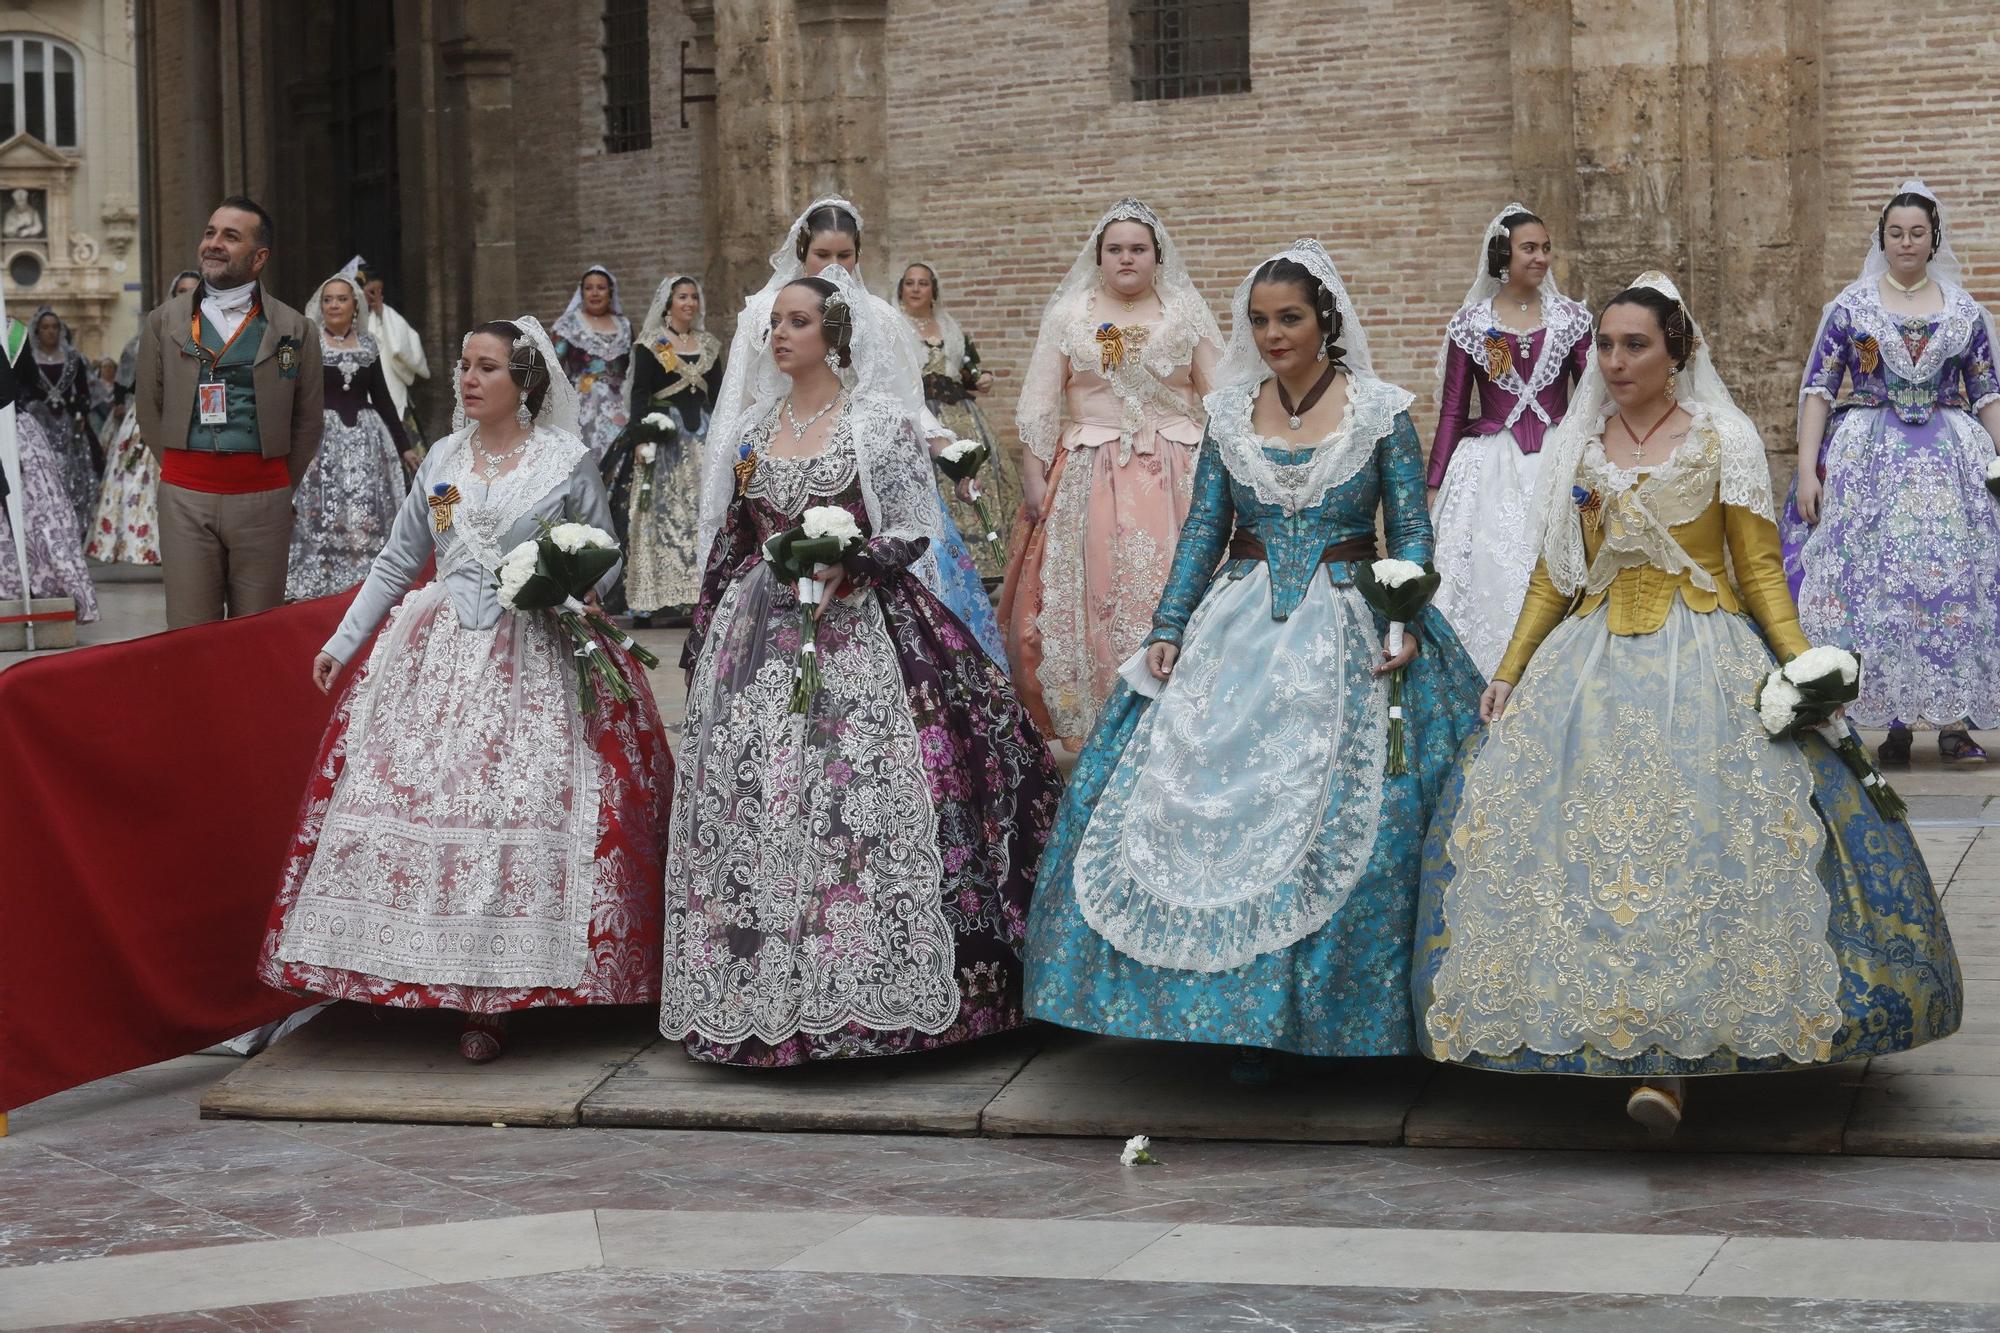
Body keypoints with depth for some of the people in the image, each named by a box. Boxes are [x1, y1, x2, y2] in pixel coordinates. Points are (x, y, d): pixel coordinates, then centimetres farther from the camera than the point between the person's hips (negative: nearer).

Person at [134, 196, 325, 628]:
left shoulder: (294, 329, 5)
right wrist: (181, 469, 9)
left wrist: (280, 486, 8)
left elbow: (308, 419, 10)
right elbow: (148, 407, 13)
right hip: (184, 498, 1)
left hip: (263, 497, -1)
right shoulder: (166, 322, 9)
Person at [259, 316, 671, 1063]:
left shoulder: (567, 460, 2)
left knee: (524, 807, -13)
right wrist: (342, 642, 15)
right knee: (422, 799, -7)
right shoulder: (443, 460, 13)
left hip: (536, 665, -4)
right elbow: (398, 560, 18)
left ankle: (497, 995, -8)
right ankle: (470, 991, -1)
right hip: (442, 657, 4)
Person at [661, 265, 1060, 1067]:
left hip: (852, 632, -5)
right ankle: (766, 993, 7)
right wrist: (705, 637, 17)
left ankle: (865, 990, -7)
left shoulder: (881, 421, 0)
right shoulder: (759, 427, 14)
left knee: (854, 799, -13)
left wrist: (848, 562, -18)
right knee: (749, 801, 0)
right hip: (758, 633, 5)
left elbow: (914, 530, -3)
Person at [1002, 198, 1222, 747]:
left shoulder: (1186, 314, 8)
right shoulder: (1068, 315, 7)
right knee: (1088, 598, -3)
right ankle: (1090, 729, 5)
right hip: (1088, 474, 0)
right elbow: (1040, 403, 6)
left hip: (1175, 472, 0)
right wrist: (1033, 475, -1)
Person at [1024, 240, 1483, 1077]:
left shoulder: (1381, 411, -1)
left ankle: (1326, 1013, 2)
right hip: (1237, 628, 3)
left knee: (1343, 819, -10)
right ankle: (1229, 1009, 8)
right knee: (1200, 804, -4)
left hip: (1343, 631, -3)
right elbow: (1203, 529, 9)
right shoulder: (1229, 412, 8)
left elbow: (1410, 530, -1)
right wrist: (1168, 629, 1)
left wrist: (1405, 620, -15)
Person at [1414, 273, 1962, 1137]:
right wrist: (1509, 671, 11)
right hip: (1591, 662, 4)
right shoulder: (1578, 446, 11)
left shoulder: (1724, 440, 1)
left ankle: (1670, 1056, -15)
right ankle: (1611, 1031, 1)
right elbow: (1553, 575, 17)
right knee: (1586, 834, -7)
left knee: (1697, 840, -14)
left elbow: (1760, 568, 0)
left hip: (1704, 660, -4)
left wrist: (1800, 663, -13)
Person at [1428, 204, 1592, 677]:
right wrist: (1434, 487, 6)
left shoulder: (1571, 319, 5)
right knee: (1489, 584, -3)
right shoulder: (1469, 324, 3)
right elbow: (1452, 412, 7)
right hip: (1490, 471, -1)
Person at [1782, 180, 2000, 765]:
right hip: (1868, 463, -1)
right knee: (1874, 585, -5)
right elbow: (1817, 390, 1)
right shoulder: (1849, 307, 4)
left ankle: (1953, 721, -2)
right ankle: (1895, 722, 3)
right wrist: (1807, 471, -7)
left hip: (1950, 464, 1)